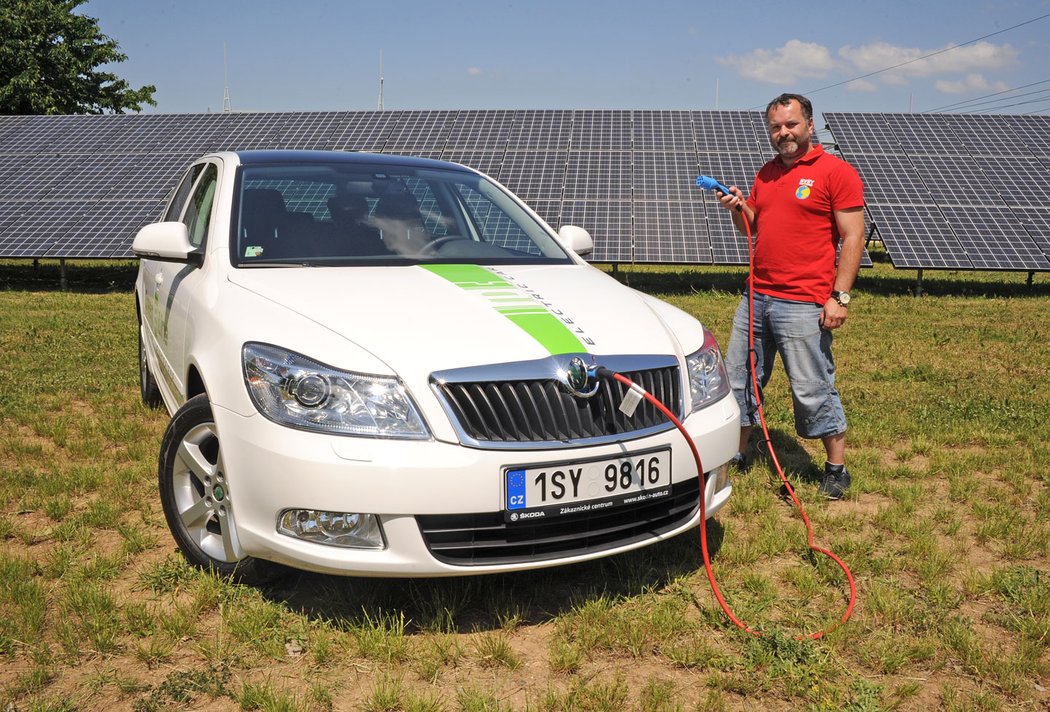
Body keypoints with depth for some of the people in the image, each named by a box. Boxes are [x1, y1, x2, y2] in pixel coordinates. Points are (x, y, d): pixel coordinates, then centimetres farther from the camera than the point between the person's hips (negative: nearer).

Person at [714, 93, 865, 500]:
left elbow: (853, 238, -9)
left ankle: (837, 469, 15)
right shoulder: (766, 173, 15)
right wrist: (738, 209, 1)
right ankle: (735, 455, 26)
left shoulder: (836, 172, -5)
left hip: (803, 305, -7)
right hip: (757, 296, 7)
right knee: (739, 378, 11)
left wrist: (840, 297, -15)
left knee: (813, 390, -1)